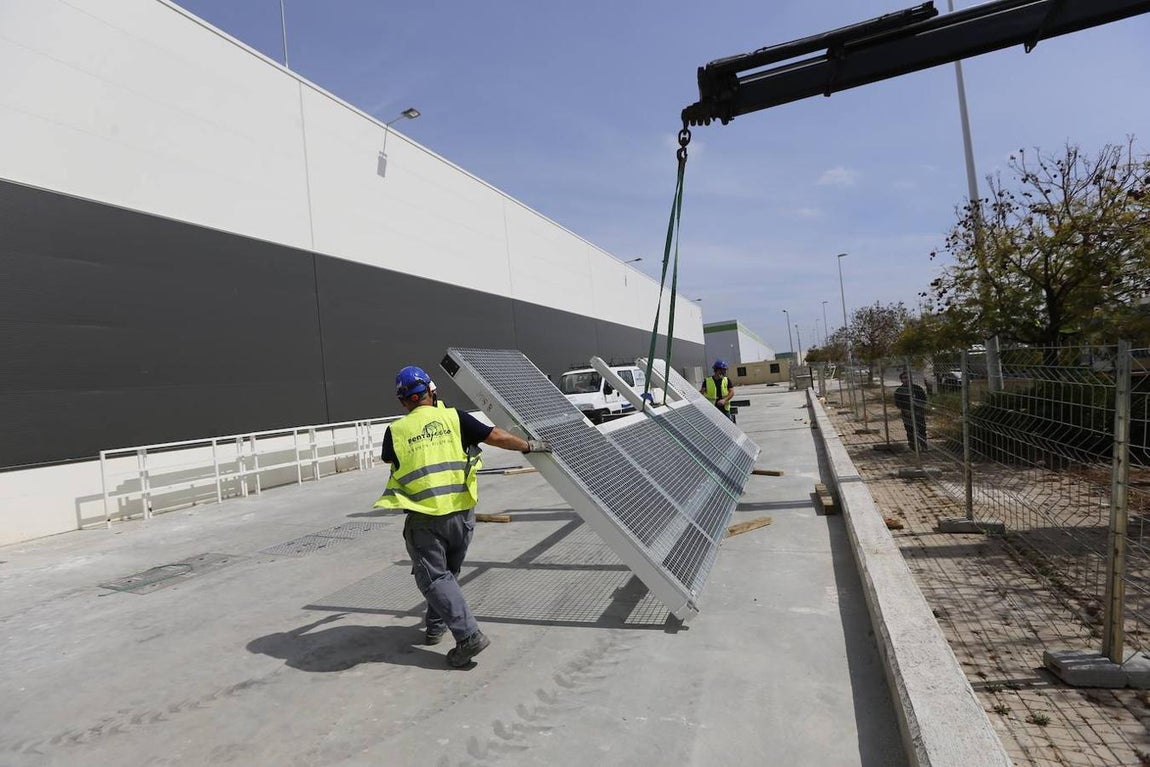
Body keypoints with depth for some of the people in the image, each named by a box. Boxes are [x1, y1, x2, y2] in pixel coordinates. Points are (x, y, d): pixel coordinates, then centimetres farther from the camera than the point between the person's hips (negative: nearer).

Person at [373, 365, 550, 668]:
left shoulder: (395, 431, 0)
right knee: (448, 572, 23)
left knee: (434, 577, 5)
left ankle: (469, 635, -6)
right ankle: (435, 626, 35)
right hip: (460, 512, 3)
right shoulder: (454, 417, 1)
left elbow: (393, 463, 17)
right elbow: (496, 437, 1)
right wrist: (529, 445, 15)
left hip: (423, 517, -2)